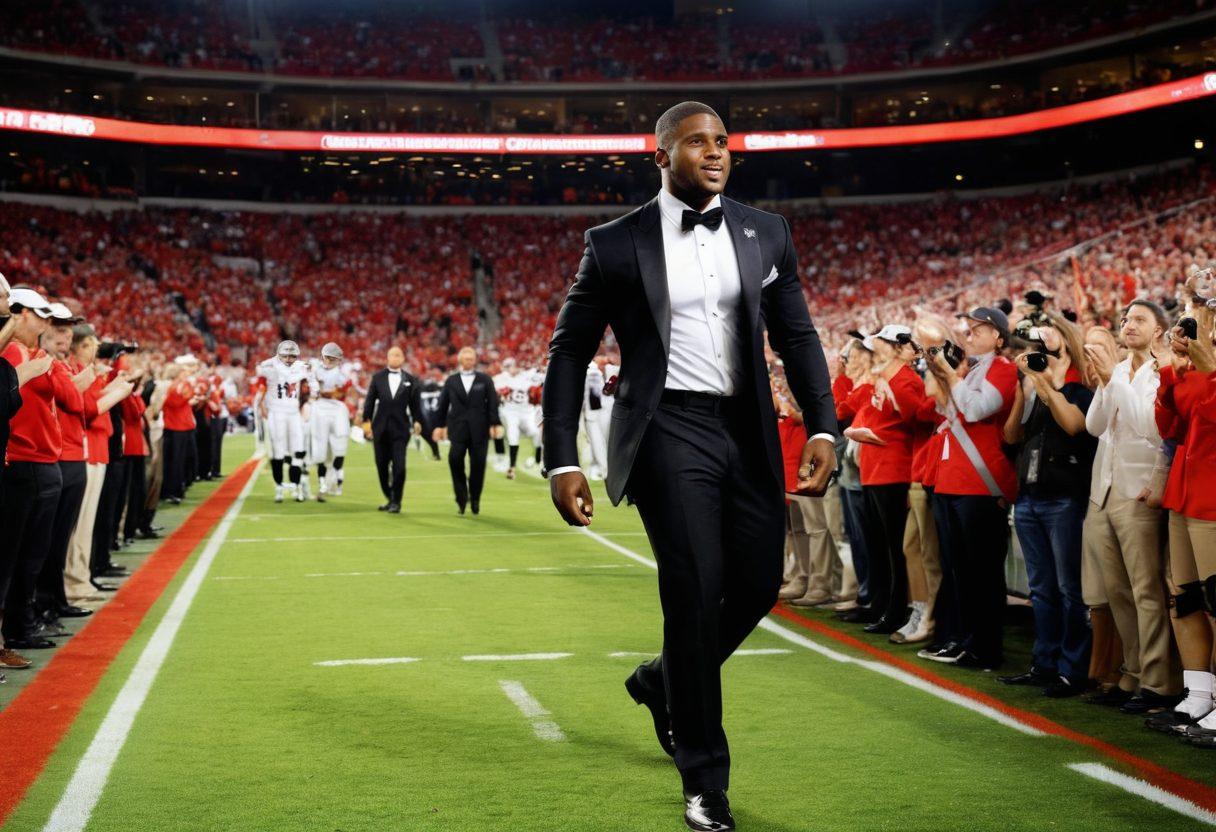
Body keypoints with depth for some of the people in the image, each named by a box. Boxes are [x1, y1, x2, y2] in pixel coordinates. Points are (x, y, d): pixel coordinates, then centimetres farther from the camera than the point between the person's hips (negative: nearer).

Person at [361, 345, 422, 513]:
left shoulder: (410, 380, 6)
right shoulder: (378, 378, 8)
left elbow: (415, 404, 4)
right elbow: (370, 401, 6)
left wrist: (417, 422, -6)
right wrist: (366, 421, -2)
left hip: (400, 429, -2)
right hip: (380, 428, 2)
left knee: (399, 466, -10)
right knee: (382, 466, 7)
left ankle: (396, 502, -1)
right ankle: (389, 498, 21)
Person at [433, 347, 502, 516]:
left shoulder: (485, 380, 8)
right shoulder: (451, 380, 12)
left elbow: (493, 402, 3)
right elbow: (443, 404, 12)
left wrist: (495, 424, -6)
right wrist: (440, 425, 9)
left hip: (479, 429, 0)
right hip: (458, 429, 0)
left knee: (478, 464, -1)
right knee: (455, 458, -17)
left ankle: (475, 499, 15)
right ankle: (461, 497, -2)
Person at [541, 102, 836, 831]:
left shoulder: (766, 235, 8)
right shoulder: (617, 245, -1)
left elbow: (797, 335, 9)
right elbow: (570, 353, 3)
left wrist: (823, 428, -4)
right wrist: (562, 461, -5)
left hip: (748, 430, 4)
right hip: (669, 428, -4)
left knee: (758, 585, 7)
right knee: (697, 590, -9)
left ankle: (665, 682, 38)